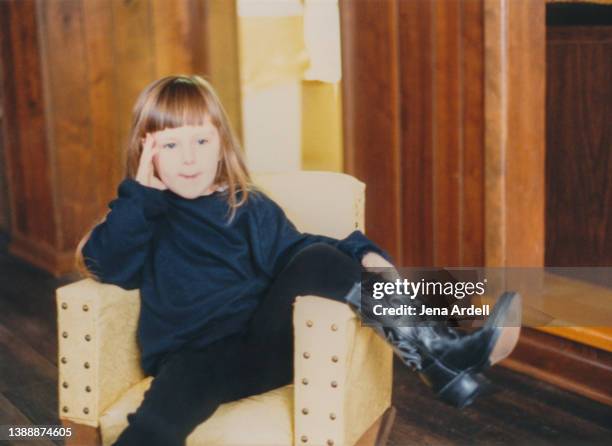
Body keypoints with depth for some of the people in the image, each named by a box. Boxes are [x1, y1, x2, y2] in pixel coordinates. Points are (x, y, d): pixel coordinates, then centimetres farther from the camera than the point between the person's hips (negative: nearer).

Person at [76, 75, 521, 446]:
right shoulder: (142, 213, 11)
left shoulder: (251, 208, 15)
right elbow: (104, 263, -5)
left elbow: (294, 253, 7)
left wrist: (362, 255, -12)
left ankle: (438, 354, -28)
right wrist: (142, 192, -9)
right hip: (192, 358, -1)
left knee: (318, 259, -23)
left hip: (262, 345, 2)